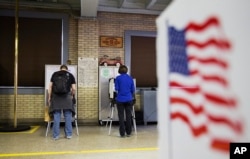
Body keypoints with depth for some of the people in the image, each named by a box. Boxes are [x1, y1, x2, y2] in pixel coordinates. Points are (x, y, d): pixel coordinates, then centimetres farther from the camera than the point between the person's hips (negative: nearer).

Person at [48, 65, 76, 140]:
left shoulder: (54, 74, 13)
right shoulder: (70, 75, 10)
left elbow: (50, 86, 9)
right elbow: (74, 89, 6)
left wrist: (49, 97, 15)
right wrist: (72, 96, 22)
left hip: (56, 96, 1)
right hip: (66, 96, -1)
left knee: (56, 116, 5)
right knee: (68, 116, 7)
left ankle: (56, 135, 9)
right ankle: (68, 134, 12)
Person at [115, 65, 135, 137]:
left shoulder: (118, 78, -5)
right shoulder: (130, 78, 3)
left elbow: (116, 89, -3)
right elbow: (133, 89, 6)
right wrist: (132, 96, 22)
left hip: (120, 99, -2)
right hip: (129, 99, 2)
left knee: (121, 116, 6)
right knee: (128, 116, 10)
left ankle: (122, 133, 9)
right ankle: (128, 132, 16)